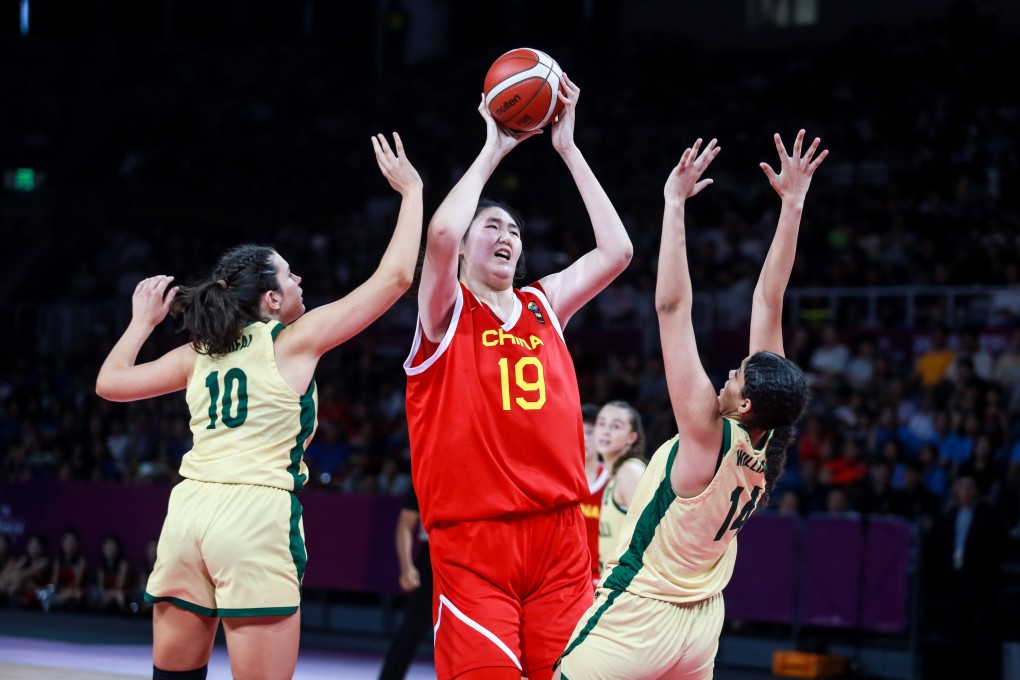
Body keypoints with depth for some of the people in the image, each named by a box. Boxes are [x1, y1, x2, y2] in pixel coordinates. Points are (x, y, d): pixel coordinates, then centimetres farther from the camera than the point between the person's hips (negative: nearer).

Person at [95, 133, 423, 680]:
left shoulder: (199, 355, 16)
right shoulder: (295, 340, 3)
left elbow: (109, 383, 24)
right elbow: (394, 277, 3)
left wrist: (143, 322, 36)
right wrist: (411, 192, 13)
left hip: (189, 508, 6)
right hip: (257, 514, -6)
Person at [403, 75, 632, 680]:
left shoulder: (544, 305, 17)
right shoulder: (446, 311, 4)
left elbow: (617, 251, 8)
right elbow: (442, 234, -16)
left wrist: (568, 148, 10)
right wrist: (492, 152, -4)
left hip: (559, 536, 4)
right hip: (472, 540, -4)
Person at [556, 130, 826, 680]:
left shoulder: (709, 436, -22)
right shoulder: (767, 445, -6)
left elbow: (672, 307, -24)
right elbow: (769, 302, -3)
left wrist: (675, 202, -21)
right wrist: (792, 205, -1)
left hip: (637, 620, -8)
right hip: (701, 624, 8)